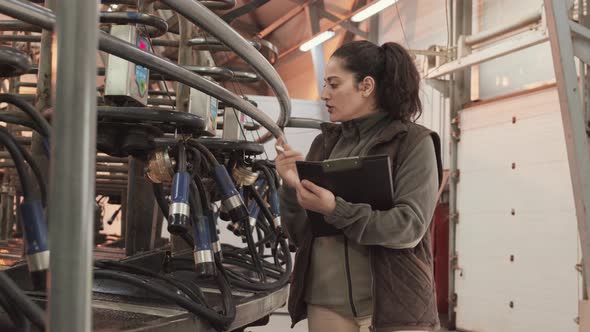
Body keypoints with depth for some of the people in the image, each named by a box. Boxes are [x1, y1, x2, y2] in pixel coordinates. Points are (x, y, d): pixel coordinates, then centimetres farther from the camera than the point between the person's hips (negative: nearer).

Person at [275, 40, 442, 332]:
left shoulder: (413, 141, -4)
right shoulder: (324, 144, 7)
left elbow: (409, 226, -15)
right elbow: (300, 237, 6)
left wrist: (335, 210, -24)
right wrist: (291, 188, -11)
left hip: (392, 307, -4)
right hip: (324, 304, 4)